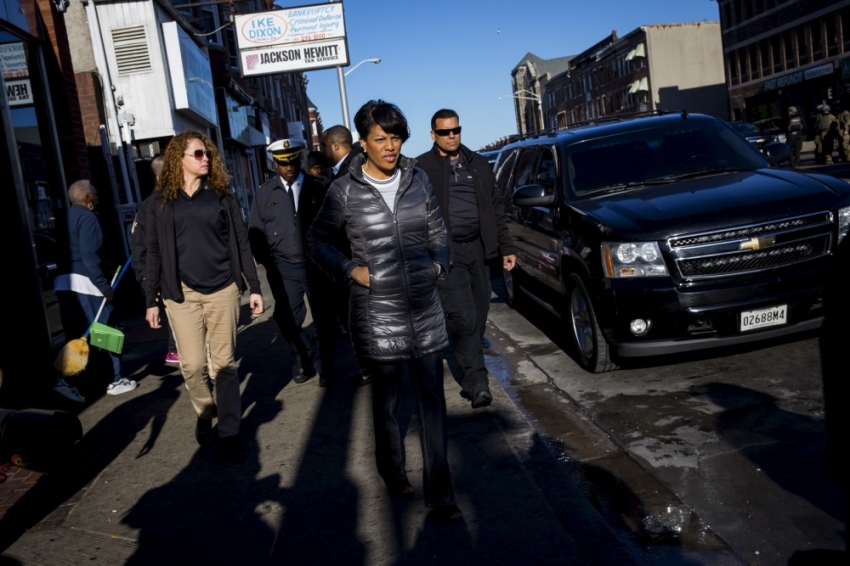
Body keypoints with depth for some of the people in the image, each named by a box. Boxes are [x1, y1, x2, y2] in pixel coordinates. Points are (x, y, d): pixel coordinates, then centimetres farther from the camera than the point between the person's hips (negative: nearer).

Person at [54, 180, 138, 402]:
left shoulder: (64, 218, 17)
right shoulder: (87, 217, -9)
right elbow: (89, 256, -18)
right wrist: (105, 286, -17)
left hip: (63, 282, 8)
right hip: (84, 283, -8)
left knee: (76, 335, 11)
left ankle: (67, 378, 1)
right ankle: (115, 380, 10)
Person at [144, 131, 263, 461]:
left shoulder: (221, 196, 5)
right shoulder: (162, 202, 4)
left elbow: (240, 243, 5)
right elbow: (154, 253, 5)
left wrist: (254, 287, 1)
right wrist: (151, 300, 3)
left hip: (223, 290, 0)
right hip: (182, 294, 0)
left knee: (224, 363, 3)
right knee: (192, 365, 2)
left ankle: (229, 432, 12)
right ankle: (204, 413, 31)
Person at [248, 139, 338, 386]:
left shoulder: (317, 188, 0)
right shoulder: (264, 193, 4)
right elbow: (255, 232, 9)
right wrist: (267, 263, 2)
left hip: (317, 264, -1)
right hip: (283, 268, 1)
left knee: (324, 318, 7)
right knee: (287, 319, 2)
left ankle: (326, 367, 27)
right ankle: (304, 356, 31)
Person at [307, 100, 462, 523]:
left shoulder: (417, 179, 4)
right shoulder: (345, 191, -6)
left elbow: (437, 229, 18)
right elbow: (317, 240, 6)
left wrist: (439, 263, 4)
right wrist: (349, 271, -5)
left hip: (425, 307, 3)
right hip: (377, 312, -2)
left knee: (432, 400, 5)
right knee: (386, 400, 12)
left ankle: (439, 494, 16)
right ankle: (393, 472, 37)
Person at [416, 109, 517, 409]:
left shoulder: (478, 164, 14)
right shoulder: (422, 168, -2)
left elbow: (495, 208, 16)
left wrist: (506, 247, 12)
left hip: (478, 249, 5)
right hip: (445, 253, -5)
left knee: (478, 317, 9)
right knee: (464, 318, -10)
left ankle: (471, 378, 25)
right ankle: (477, 383, -5)